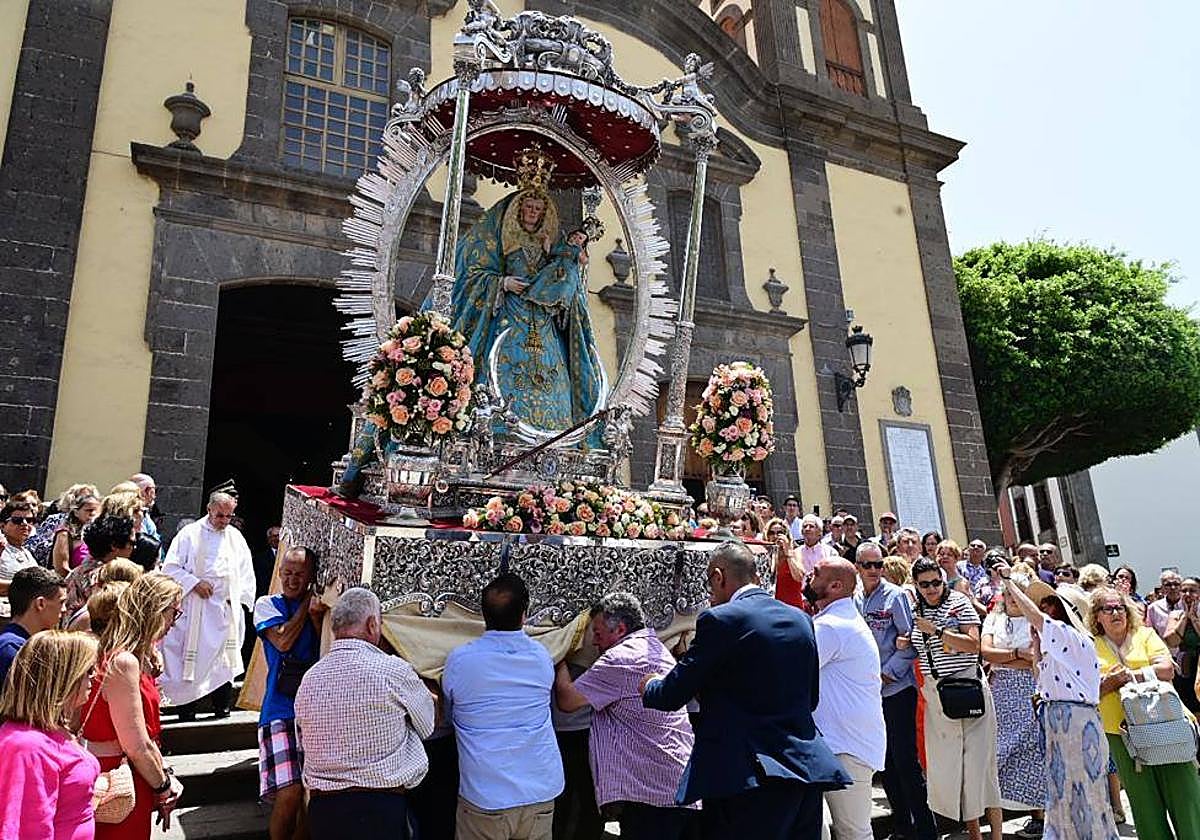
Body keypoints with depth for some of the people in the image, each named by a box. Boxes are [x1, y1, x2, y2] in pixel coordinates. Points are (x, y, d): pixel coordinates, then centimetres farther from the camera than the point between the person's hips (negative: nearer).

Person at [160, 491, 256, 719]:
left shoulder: (236, 537, 13)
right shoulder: (190, 534, 2)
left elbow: (247, 572, 18)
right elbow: (170, 567, -1)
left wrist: (241, 598, 6)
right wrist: (194, 582, -13)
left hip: (228, 609, 3)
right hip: (196, 609, -3)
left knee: (225, 659, 3)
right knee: (192, 657, -2)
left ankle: (222, 707, 11)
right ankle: (186, 708, 7)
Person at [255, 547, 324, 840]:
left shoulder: (321, 607, 13)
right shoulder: (267, 604, 8)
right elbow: (283, 641, -8)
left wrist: (317, 617, -10)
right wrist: (307, 602, 0)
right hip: (282, 709, -2)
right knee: (290, 793, -12)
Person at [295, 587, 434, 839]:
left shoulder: (308, 679, 2)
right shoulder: (392, 670, -15)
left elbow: (303, 745, 14)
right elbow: (428, 726, 1)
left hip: (321, 810, 5)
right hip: (381, 810, -5)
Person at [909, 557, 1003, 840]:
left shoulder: (958, 602, -4)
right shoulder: (917, 612, 11)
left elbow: (973, 645, -14)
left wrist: (936, 630, -17)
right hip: (934, 694, 5)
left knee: (978, 758, -4)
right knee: (946, 762, 7)